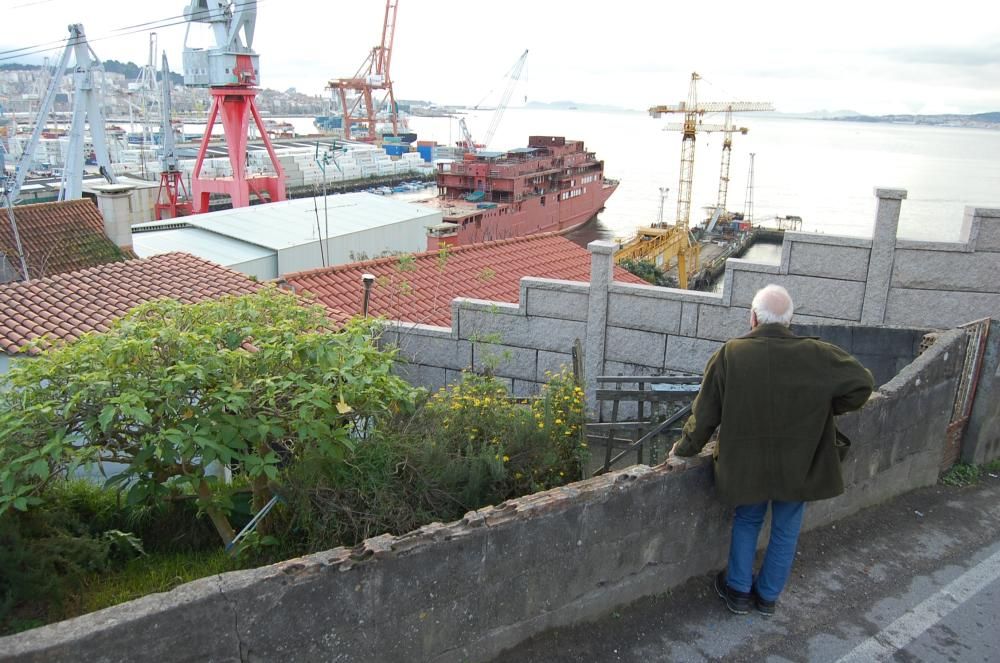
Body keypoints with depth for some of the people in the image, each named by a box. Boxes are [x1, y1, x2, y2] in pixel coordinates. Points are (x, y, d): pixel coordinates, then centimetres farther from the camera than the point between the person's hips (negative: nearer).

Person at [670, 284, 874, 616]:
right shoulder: (817, 355, -15)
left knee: (746, 523, 24)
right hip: (799, 465, 1)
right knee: (786, 531, 20)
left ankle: (739, 590, 33)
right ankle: (768, 596, 36)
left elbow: (705, 413, -10)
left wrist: (685, 448, 5)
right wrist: (827, 408, 6)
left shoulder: (730, 354, -16)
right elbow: (862, 383, -9)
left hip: (748, 464, 0)